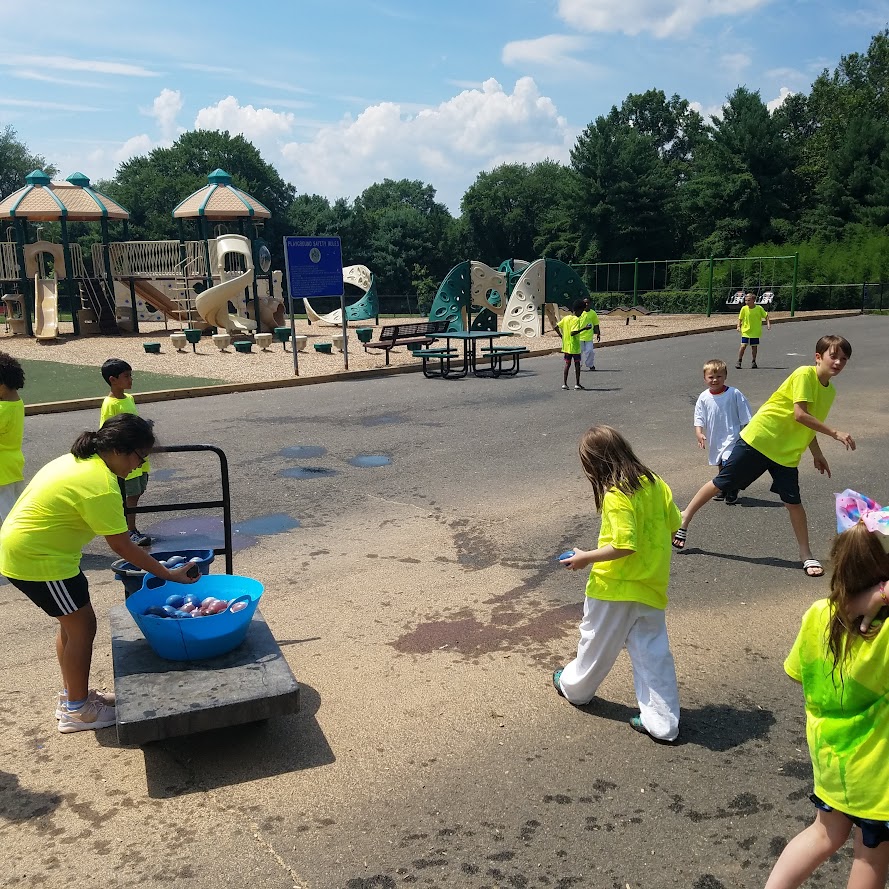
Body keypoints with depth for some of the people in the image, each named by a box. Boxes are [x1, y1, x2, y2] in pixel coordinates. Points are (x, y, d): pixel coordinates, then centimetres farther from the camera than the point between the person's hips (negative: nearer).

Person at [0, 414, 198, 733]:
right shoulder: (101, 485, -24)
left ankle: (71, 695, 32)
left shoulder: (78, 460, 7)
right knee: (82, 626, 2)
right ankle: (77, 711, 14)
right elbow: (121, 545, -20)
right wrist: (169, 575, -15)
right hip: (38, 560, -10)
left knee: (72, 623, 19)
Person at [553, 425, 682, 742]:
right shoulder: (654, 482, 1)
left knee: (598, 642, 16)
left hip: (615, 585, -7)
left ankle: (574, 686, 39)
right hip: (652, 585, 7)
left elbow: (625, 546, -26)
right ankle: (662, 722, 14)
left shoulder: (616, 496, -22)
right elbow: (673, 524, 8)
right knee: (653, 651, 11)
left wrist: (586, 557, -14)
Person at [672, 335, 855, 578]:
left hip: (787, 452, 6)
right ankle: (686, 517, 21)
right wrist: (835, 433, -24)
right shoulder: (804, 374, -14)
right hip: (759, 438, -6)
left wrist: (817, 454, 20)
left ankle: (806, 555, 11)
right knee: (721, 483, 3)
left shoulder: (830, 391, 10)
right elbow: (800, 415, -24)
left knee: (793, 501, -1)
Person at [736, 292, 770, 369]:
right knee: (743, 346, -10)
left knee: (754, 346, 8)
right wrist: (739, 326, -10)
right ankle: (739, 361, 1)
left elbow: (766, 316, 6)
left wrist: (768, 324, -4)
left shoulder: (759, 308, -5)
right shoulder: (744, 308, -6)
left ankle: (753, 362, 22)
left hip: (756, 331, 1)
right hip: (746, 331, -1)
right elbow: (740, 318, 3)